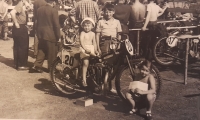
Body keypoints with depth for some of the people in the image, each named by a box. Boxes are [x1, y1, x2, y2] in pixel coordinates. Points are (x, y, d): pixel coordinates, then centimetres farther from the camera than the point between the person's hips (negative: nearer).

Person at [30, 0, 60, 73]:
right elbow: (56, 25, -14)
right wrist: (58, 36, -5)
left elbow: (37, 22, 12)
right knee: (52, 53, 7)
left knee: (41, 51, 16)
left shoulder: (39, 9, 5)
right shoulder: (54, 11, -15)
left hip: (41, 34, 6)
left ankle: (36, 66, 11)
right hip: (51, 35, -6)